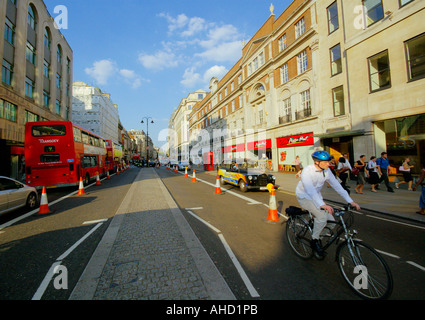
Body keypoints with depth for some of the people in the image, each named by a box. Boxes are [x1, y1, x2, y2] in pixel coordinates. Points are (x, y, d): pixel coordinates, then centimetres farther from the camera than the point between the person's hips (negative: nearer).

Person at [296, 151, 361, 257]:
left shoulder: (327, 171, -7)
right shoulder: (307, 171, -27)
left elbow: (337, 186, -3)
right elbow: (310, 190, -39)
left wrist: (350, 201, -10)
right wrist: (322, 205, -51)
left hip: (317, 197, 7)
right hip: (304, 197, -6)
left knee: (331, 222, -5)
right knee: (322, 216, -28)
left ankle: (318, 236, 21)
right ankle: (314, 241, -6)